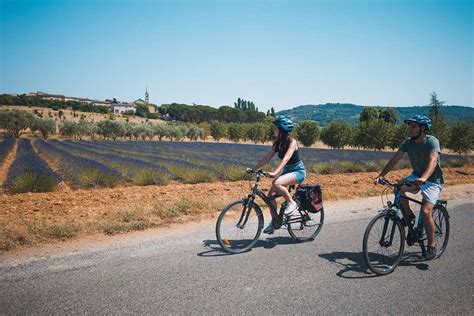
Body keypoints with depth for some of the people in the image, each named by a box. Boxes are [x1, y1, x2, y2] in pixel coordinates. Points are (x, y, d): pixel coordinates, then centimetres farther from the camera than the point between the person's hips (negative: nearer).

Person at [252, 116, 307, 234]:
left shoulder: (292, 142, -20)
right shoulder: (277, 143, 2)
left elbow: (285, 159, -34)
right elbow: (267, 158, 1)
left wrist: (275, 173, -46)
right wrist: (253, 169, -8)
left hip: (298, 171, -8)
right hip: (286, 171, 8)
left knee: (276, 183, -34)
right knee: (271, 195, -4)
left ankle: (292, 203, -12)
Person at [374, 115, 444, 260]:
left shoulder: (432, 141, -20)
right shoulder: (408, 142, -4)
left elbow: (433, 161, -36)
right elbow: (395, 159, -8)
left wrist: (424, 178, -53)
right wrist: (381, 175, -20)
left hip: (433, 181, -5)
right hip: (417, 177, 5)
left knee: (426, 211, -21)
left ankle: (432, 244, 1)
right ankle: (409, 215, -1)